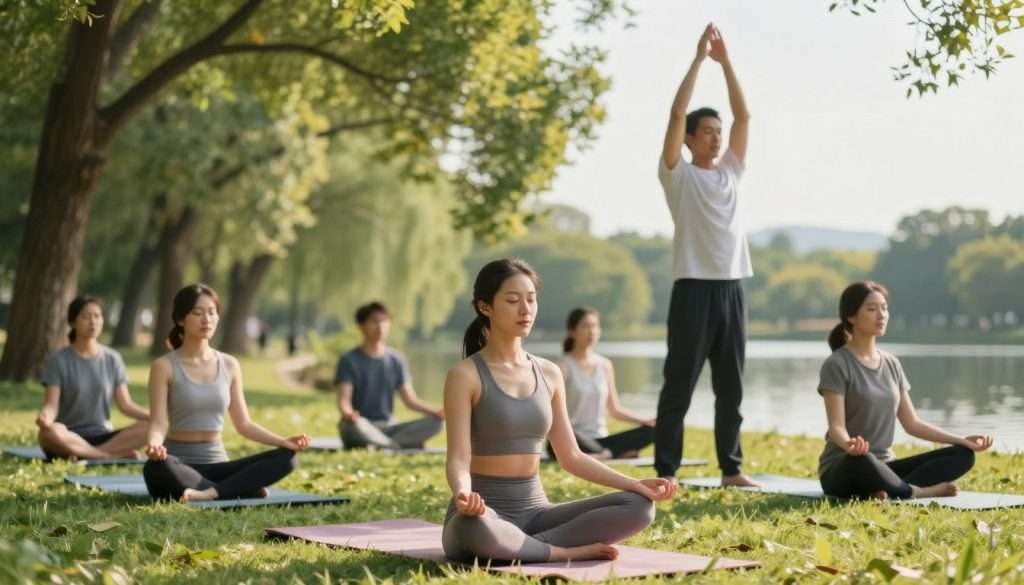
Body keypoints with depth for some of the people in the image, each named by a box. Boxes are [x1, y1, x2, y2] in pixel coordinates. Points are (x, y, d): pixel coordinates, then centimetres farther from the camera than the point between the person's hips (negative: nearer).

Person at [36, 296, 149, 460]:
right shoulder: (58, 360, -1)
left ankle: (84, 454, -25)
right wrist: (44, 417, -34)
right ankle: (118, 453, -27)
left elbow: (125, 404, 3)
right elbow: (51, 405, -9)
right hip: (70, 438, -3)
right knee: (50, 432, -38)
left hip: (102, 437, 3)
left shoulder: (112, 359, 8)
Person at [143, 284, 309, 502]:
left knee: (285, 458, -18)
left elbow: (243, 424, 10)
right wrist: (154, 444, -35)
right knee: (157, 466, -40)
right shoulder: (164, 367, -4)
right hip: (179, 467, -4)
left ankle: (210, 493, -32)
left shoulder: (229, 365, 9)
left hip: (217, 465, 4)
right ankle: (246, 490, -30)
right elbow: (158, 423, -11)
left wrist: (283, 441, -5)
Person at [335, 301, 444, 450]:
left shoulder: (396, 360, 10)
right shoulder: (349, 361, -1)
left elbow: (410, 400, 6)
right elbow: (343, 400, -11)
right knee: (354, 425, -41)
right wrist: (347, 413, -36)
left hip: (387, 427, 4)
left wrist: (437, 411, -13)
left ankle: (379, 445, -28)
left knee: (436, 422, -19)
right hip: (361, 426, -4)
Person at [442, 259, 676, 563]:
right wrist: (463, 495, -38)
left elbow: (571, 457, 12)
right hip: (483, 513, -5)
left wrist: (634, 484, 0)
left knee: (638, 506, -15)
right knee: (475, 529, -43)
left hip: (534, 510, 5)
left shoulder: (549, 374, 9)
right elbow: (458, 460, -14)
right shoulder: (465, 375, -8)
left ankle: (516, 547, -17)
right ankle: (567, 552, -18)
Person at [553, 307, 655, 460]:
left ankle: (602, 455, -28)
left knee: (651, 430, -16)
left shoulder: (605, 365, 13)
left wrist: (646, 421, 4)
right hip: (572, 442, -5)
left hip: (598, 441, 5)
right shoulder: (564, 367, -3)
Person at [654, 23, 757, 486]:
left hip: (731, 288, 6)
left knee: (730, 387, 9)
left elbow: (743, 116, 12)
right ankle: (665, 471, 1)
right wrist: (699, 58, -7)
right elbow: (677, 113, -10)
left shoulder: (730, 171, 15)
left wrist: (726, 61, 8)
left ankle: (731, 468, 16)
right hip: (694, 288, -6)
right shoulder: (678, 173, 0)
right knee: (680, 383, -3)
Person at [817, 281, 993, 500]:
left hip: (883, 466, 7)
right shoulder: (836, 365, -9)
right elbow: (836, 426, -18)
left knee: (962, 454, -10)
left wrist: (962, 440, 2)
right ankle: (915, 492, -18)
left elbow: (912, 424, 13)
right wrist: (848, 444, -42)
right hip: (842, 470, -7)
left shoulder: (891, 364, 12)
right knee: (861, 459, -43)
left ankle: (887, 491, -28)